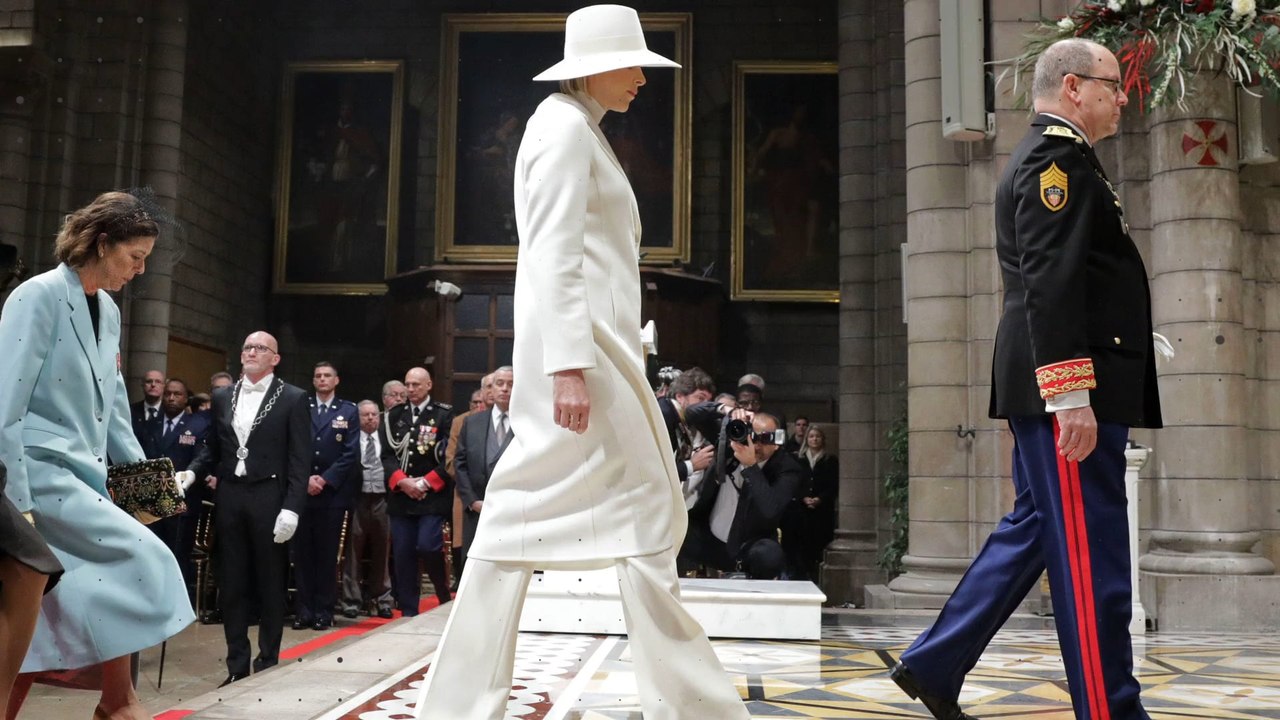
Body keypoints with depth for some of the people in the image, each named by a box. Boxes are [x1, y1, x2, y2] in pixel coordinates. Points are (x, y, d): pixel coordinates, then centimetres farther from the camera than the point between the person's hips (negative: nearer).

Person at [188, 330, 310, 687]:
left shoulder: (293, 398, -2)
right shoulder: (222, 396, 11)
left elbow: (300, 459, -6)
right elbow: (212, 447, 17)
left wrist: (291, 508, -14)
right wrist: (191, 473, -2)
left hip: (269, 499, -4)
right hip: (229, 497, 4)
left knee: (270, 586, 5)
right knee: (231, 586, 8)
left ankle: (267, 665, 15)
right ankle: (237, 666, 17)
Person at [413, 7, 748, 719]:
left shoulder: (579, 129, 24)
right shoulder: (566, 129, -7)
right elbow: (553, 258, -17)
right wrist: (569, 364, -24)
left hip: (584, 344, 10)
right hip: (581, 345, -10)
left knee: (525, 517, 7)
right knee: (647, 510, -5)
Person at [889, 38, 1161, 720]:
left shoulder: (1052, 156, 23)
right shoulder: (1057, 154, -10)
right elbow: (1049, 282, -21)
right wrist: (1071, 393, -25)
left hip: (1060, 386, 11)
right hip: (1069, 384, -11)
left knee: (1033, 528, 14)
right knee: (1091, 549, -4)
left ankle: (933, 665, 20)